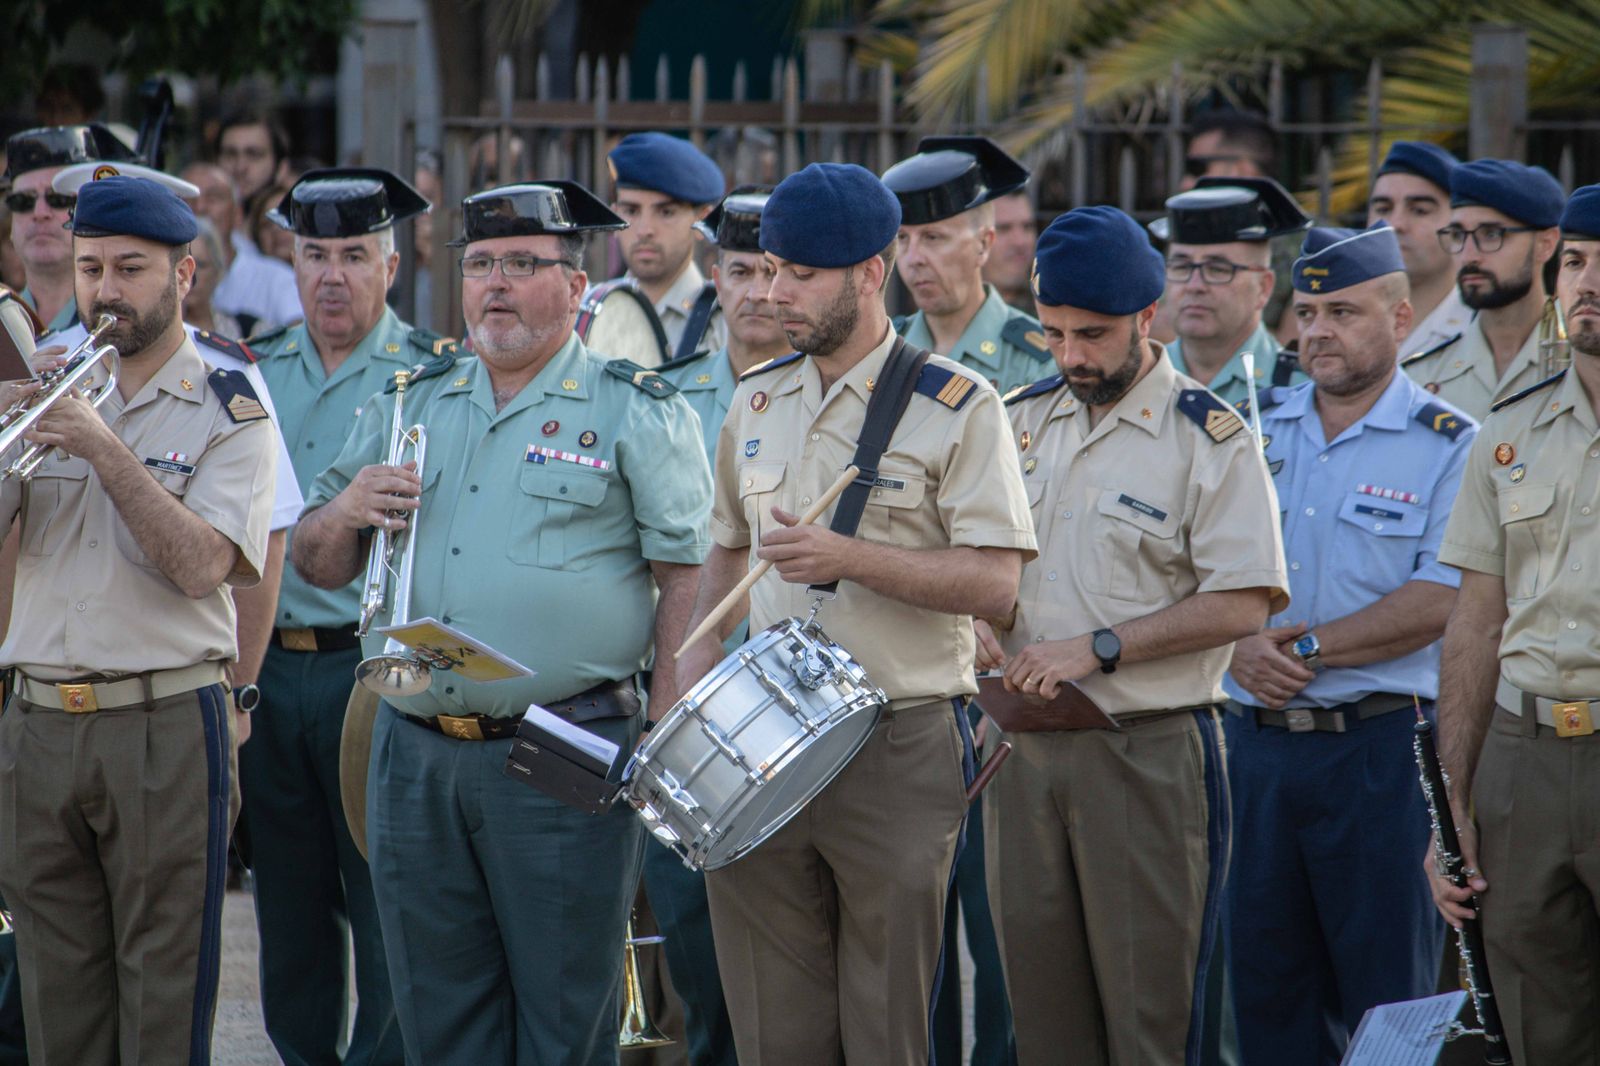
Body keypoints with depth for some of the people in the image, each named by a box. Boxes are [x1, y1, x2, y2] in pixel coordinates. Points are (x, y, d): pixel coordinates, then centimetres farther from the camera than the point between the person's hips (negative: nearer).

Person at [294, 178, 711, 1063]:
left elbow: (688, 577, -5)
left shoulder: (638, 412, 1)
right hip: (414, 755, 5)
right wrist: (346, 511, -4)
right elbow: (316, 565, 19)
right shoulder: (408, 407, 15)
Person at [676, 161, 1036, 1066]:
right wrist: (688, 699, 11)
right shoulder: (758, 402, 12)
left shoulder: (955, 406, -5)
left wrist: (848, 558, -22)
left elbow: (994, 583, -12)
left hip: (900, 749, -5)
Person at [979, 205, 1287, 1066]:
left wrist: (1095, 649, -17)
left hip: (1148, 749, -5)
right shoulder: (1020, 420, 12)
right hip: (1023, 739, 5)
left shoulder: (1208, 439, -6)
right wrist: (982, 624, -2)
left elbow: (1241, 605, -12)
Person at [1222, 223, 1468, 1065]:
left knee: (1389, 993, -2)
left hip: (1379, 744, -5)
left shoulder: (1449, 447, -3)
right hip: (1255, 739, 5)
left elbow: (1440, 601, -13)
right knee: (1264, 981, 8)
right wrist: (1242, 648, -11)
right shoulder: (1250, 432, 11)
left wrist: (1308, 648, -15)